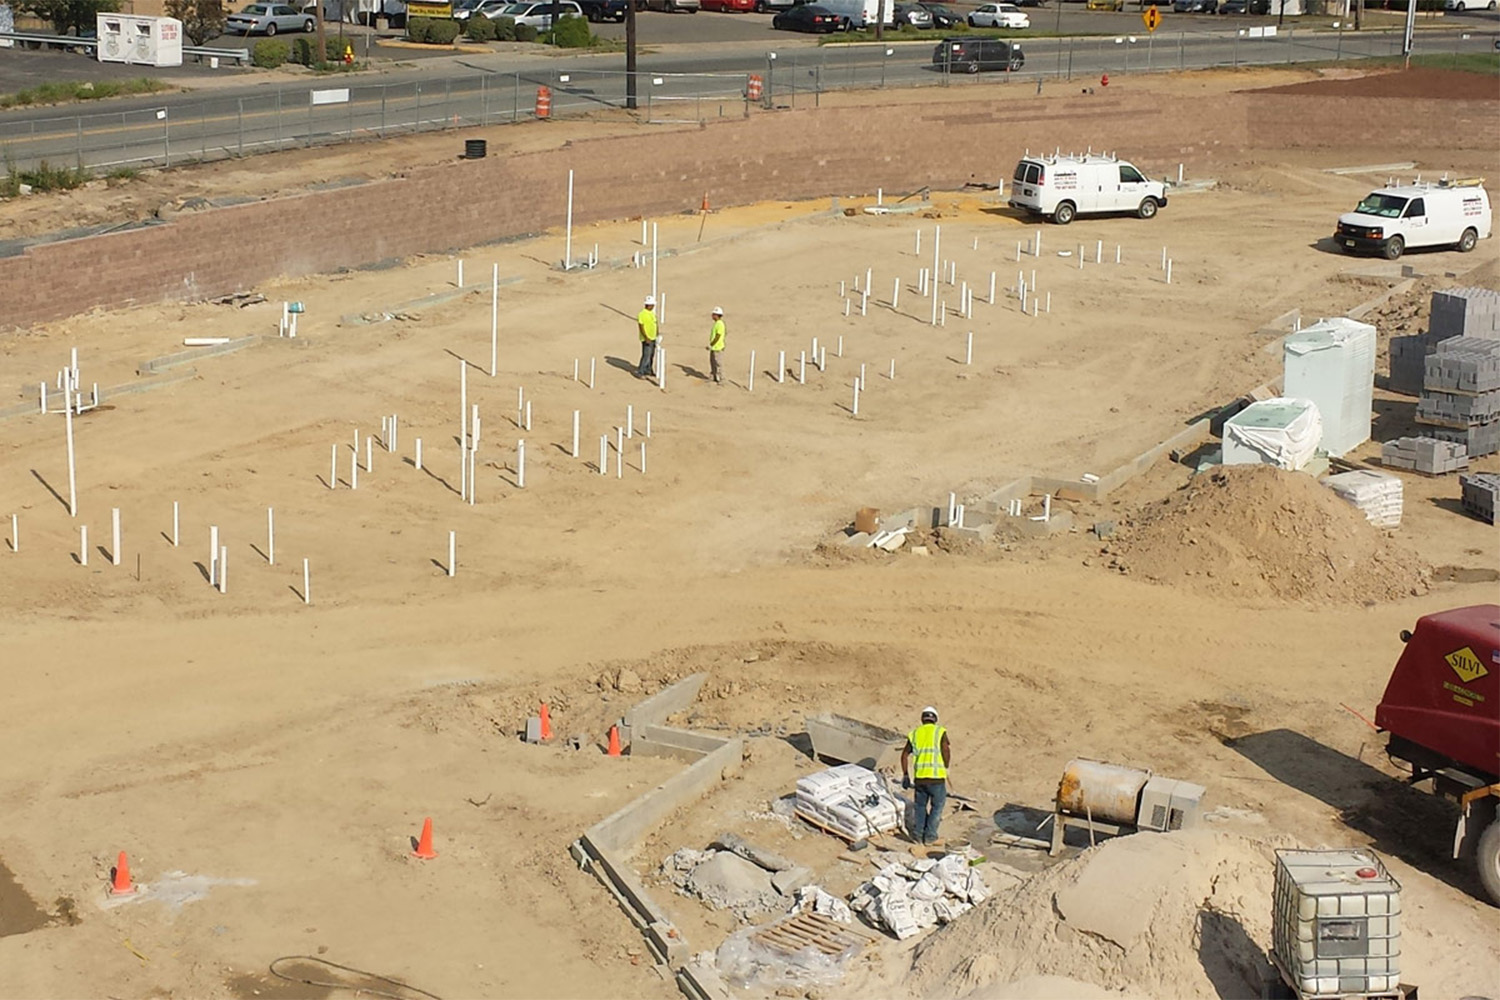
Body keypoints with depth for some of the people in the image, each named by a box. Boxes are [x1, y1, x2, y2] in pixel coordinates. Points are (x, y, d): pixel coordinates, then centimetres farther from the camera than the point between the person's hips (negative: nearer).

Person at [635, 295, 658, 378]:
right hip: (646, 339, -9)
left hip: (653, 338, 9)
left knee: (651, 356, 13)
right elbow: (641, 327, -19)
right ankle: (639, 372, -4)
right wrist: (646, 338, -23)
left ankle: (647, 371, 24)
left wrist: (656, 336, 19)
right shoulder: (642, 314, -16)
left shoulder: (652, 313, 11)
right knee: (646, 356, -10)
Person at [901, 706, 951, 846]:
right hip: (936, 776, -3)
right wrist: (945, 767, 10)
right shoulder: (940, 732, 0)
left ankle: (918, 833, 15)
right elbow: (946, 751, -9)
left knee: (921, 805, 20)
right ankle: (930, 835, 8)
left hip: (919, 777, 3)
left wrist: (905, 775, 17)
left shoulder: (915, 733, 12)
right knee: (937, 805, 12)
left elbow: (905, 755, 11)